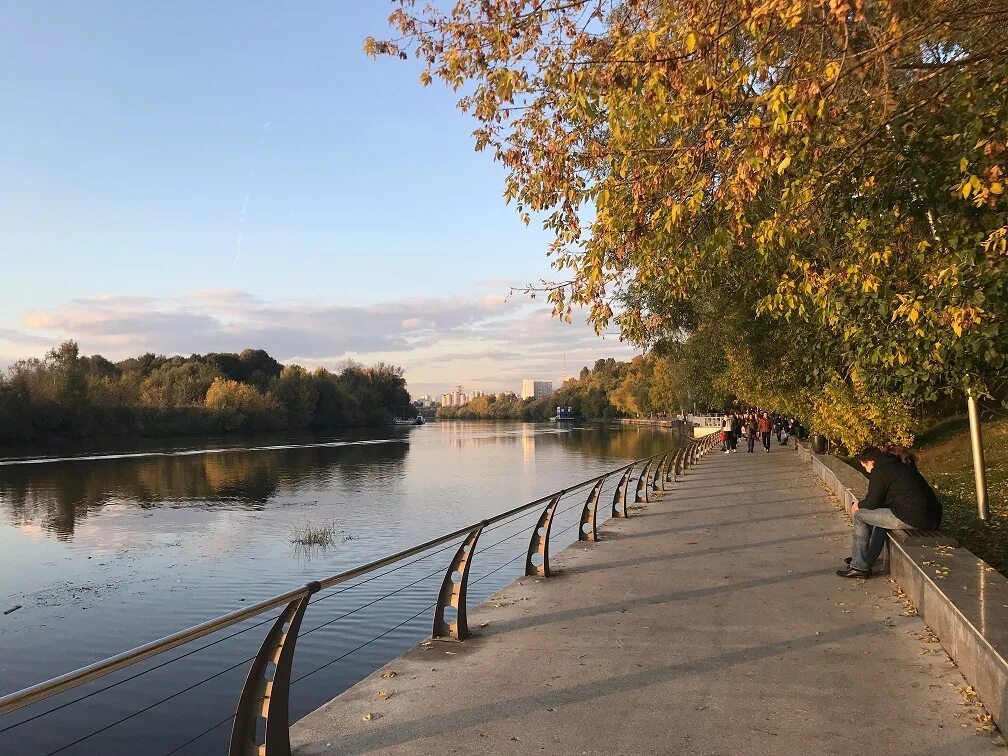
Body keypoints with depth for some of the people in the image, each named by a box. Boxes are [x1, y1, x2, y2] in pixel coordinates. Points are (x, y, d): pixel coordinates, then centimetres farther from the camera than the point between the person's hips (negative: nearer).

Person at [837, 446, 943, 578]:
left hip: (912, 518, -9)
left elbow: (873, 503, -3)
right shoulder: (905, 467, 23)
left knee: (859, 515, 4)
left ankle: (859, 567, 8)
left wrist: (859, 506, 17)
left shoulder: (878, 472, -5)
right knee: (880, 515, 30)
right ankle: (867, 561, 32)